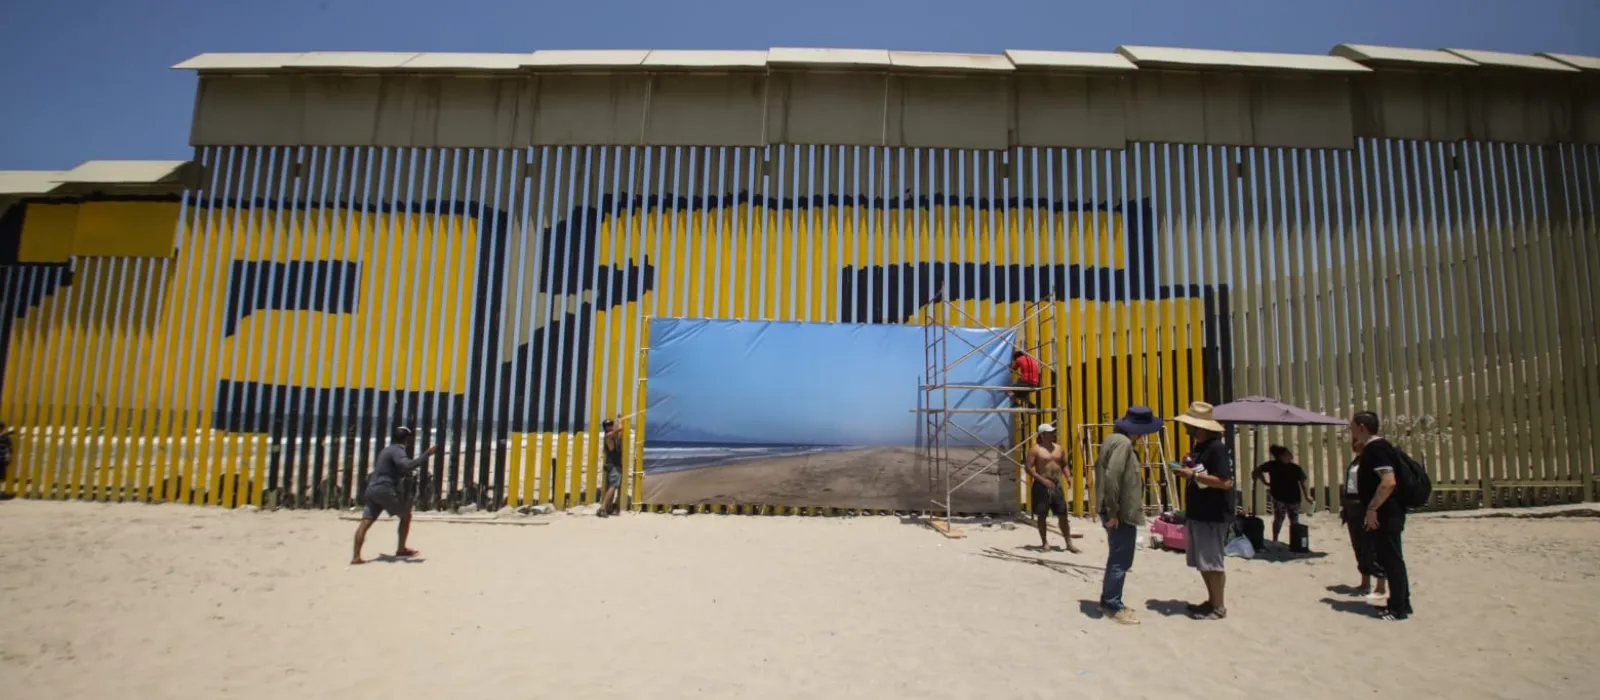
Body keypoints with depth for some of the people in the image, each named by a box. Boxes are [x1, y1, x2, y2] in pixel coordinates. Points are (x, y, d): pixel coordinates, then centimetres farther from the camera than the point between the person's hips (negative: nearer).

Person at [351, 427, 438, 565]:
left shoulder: (388, 450, 22)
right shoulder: (398, 451, -8)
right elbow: (408, 465, -27)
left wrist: (404, 473, 34)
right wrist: (426, 454, -23)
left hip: (372, 489, 9)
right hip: (386, 490, -9)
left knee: (366, 522, -1)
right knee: (406, 515, 8)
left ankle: (356, 556, -8)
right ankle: (401, 549, 14)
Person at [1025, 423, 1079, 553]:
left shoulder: (1059, 448, 10)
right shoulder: (1035, 449, -7)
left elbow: (1064, 465, 19)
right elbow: (1028, 467, -11)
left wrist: (1068, 477, 0)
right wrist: (1042, 480, -19)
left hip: (1057, 485, 4)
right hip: (1042, 486, -4)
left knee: (1063, 515, 3)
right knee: (1042, 515, 4)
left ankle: (1069, 543, 9)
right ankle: (1044, 542, 15)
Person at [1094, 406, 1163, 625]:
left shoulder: (1114, 439, 13)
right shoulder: (1123, 443, -18)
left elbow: (1103, 470, 19)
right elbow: (1112, 476, -27)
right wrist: (1112, 511, -21)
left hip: (1119, 512, 10)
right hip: (1121, 514, -10)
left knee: (1116, 559, 18)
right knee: (1121, 561, -1)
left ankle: (1108, 601, 27)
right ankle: (1114, 606, 7)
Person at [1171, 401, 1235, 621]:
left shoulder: (1217, 448, -18)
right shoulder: (1199, 447, 12)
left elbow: (1225, 482, -25)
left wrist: (1193, 475, -24)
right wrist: (1188, 470, 7)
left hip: (1213, 516, -10)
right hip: (1197, 514, 10)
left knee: (1212, 563, -1)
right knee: (1203, 563, 15)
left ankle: (1219, 607, 9)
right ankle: (1212, 601, 25)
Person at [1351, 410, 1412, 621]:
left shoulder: (1376, 448, -17)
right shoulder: (1372, 448, 14)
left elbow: (1389, 482, -27)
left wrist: (1372, 508, -22)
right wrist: (1372, 508, 21)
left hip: (1384, 515, -10)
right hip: (1384, 514, 10)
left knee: (1391, 559, -3)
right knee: (1390, 558, 15)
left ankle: (1399, 608, 3)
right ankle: (1400, 603, 24)